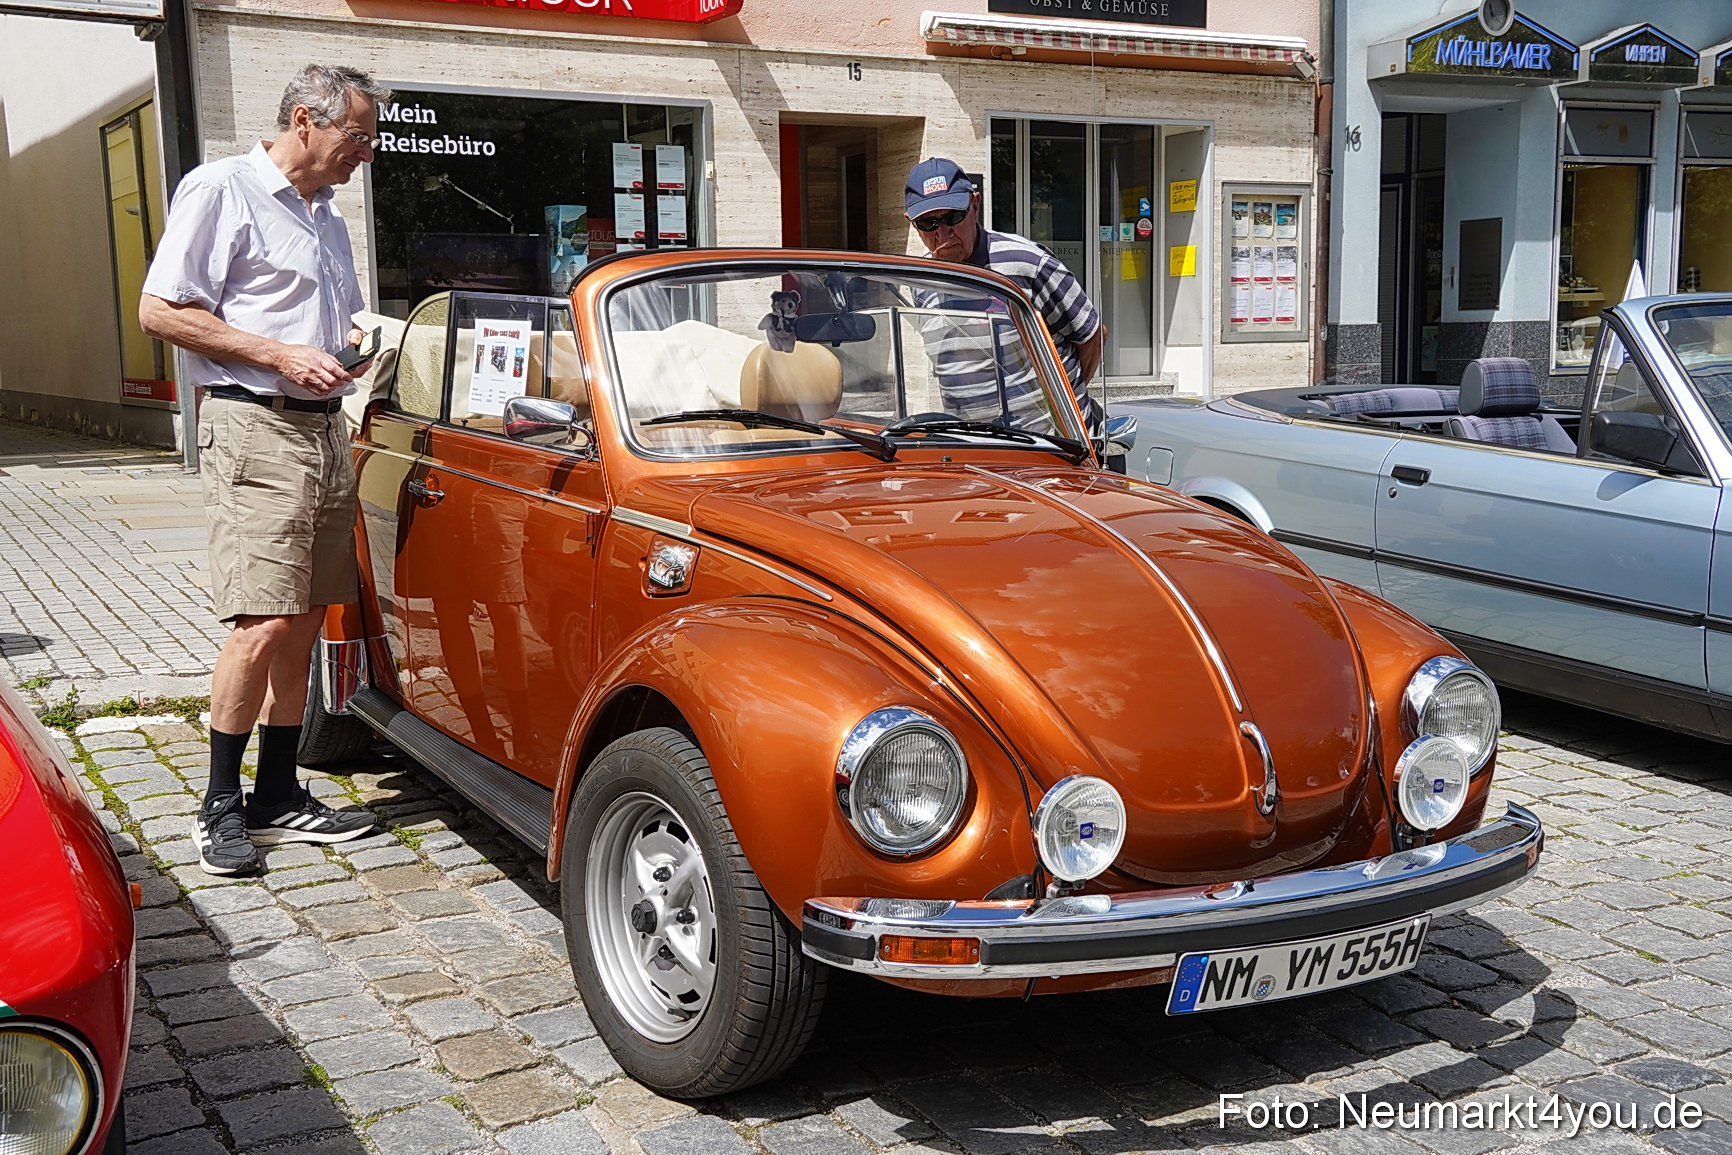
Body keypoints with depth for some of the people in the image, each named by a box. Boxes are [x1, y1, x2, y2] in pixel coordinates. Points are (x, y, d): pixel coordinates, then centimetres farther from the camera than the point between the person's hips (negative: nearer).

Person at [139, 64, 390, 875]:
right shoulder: (222, 190, -4)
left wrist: (353, 341, 9)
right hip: (253, 425, -8)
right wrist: (281, 354, -15)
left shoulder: (327, 217, 21)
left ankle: (278, 797, 16)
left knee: (304, 623, 8)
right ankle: (220, 804, 0)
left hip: (325, 429, 8)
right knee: (265, 622, -14)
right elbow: (159, 311, -10)